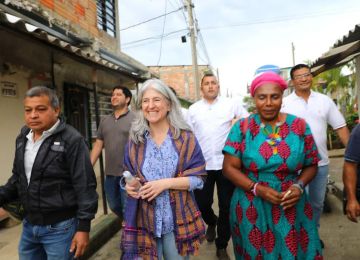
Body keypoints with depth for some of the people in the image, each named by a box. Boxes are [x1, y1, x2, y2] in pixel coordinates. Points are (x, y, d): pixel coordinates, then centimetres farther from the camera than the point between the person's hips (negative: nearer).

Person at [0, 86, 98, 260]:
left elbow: (85, 187, -18)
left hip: (60, 227, -6)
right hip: (29, 224, 7)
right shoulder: (22, 138, 5)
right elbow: (17, 177, 17)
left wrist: (83, 227, -17)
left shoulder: (71, 140, -18)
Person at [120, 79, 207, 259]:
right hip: (144, 220, 2)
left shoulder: (185, 138, -5)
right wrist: (129, 185, -10)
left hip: (177, 220, -1)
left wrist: (166, 183, -19)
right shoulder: (135, 140, 2)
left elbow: (198, 178, -7)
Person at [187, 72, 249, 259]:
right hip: (202, 165, 1)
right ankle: (211, 222, 44)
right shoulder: (193, 109, 7)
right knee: (202, 203, 7)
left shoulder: (231, 105, 2)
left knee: (226, 206, 7)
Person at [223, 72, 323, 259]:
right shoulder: (242, 128, -7)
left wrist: (299, 186, -13)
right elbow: (229, 168, -7)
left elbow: (311, 165, 5)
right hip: (251, 210, -1)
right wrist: (257, 189, -18)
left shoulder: (299, 126, -3)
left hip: (292, 209, 1)